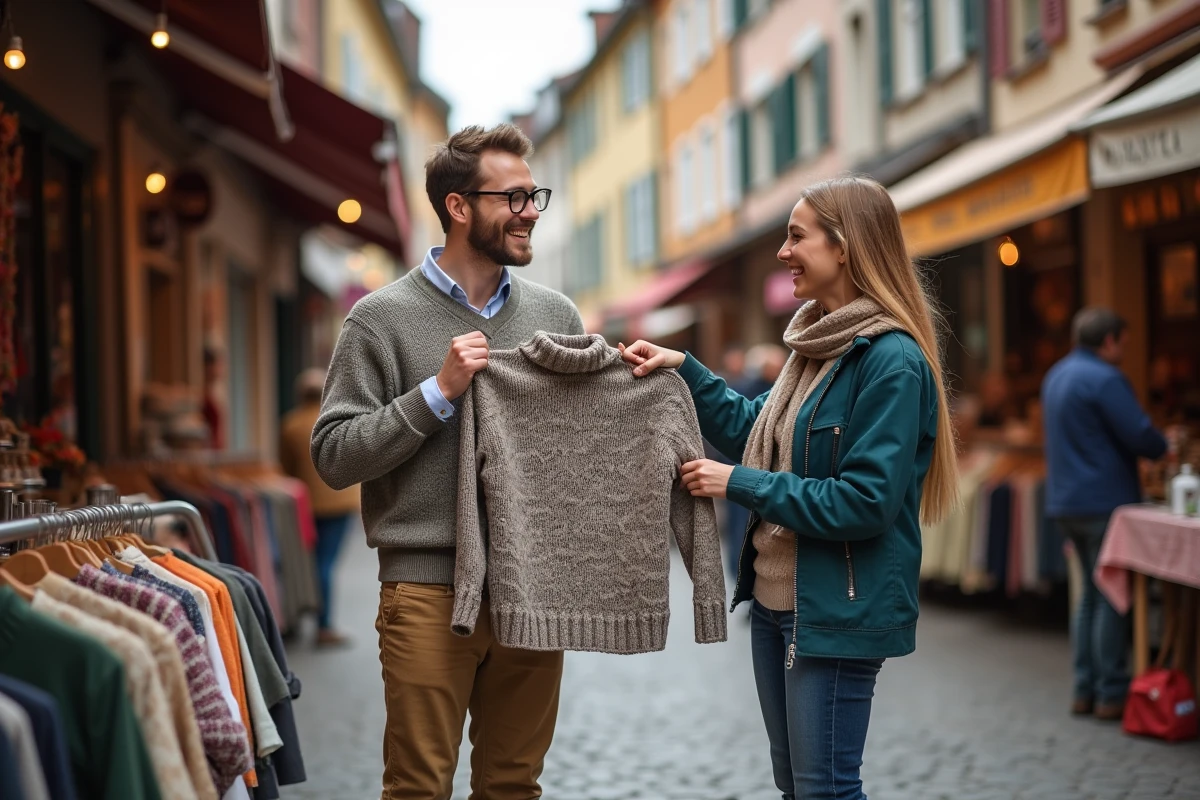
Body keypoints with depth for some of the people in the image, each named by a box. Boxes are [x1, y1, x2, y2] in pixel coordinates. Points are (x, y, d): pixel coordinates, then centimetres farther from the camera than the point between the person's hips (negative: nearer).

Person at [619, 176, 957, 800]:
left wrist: (740, 485, -18)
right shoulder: (817, 343, 9)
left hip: (839, 611, -9)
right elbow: (757, 431, 20)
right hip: (776, 600, 9)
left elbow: (867, 501, -24)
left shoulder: (891, 360, -20)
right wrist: (684, 371, 11)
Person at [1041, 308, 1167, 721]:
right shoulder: (1105, 380, -16)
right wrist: (1162, 447, 5)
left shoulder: (1056, 376, 14)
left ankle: (1085, 690, 16)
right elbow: (1143, 438, -18)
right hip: (1105, 500, -9)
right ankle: (1112, 694, -1)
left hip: (1067, 501, 9)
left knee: (1092, 594, 15)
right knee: (1112, 598, -3)